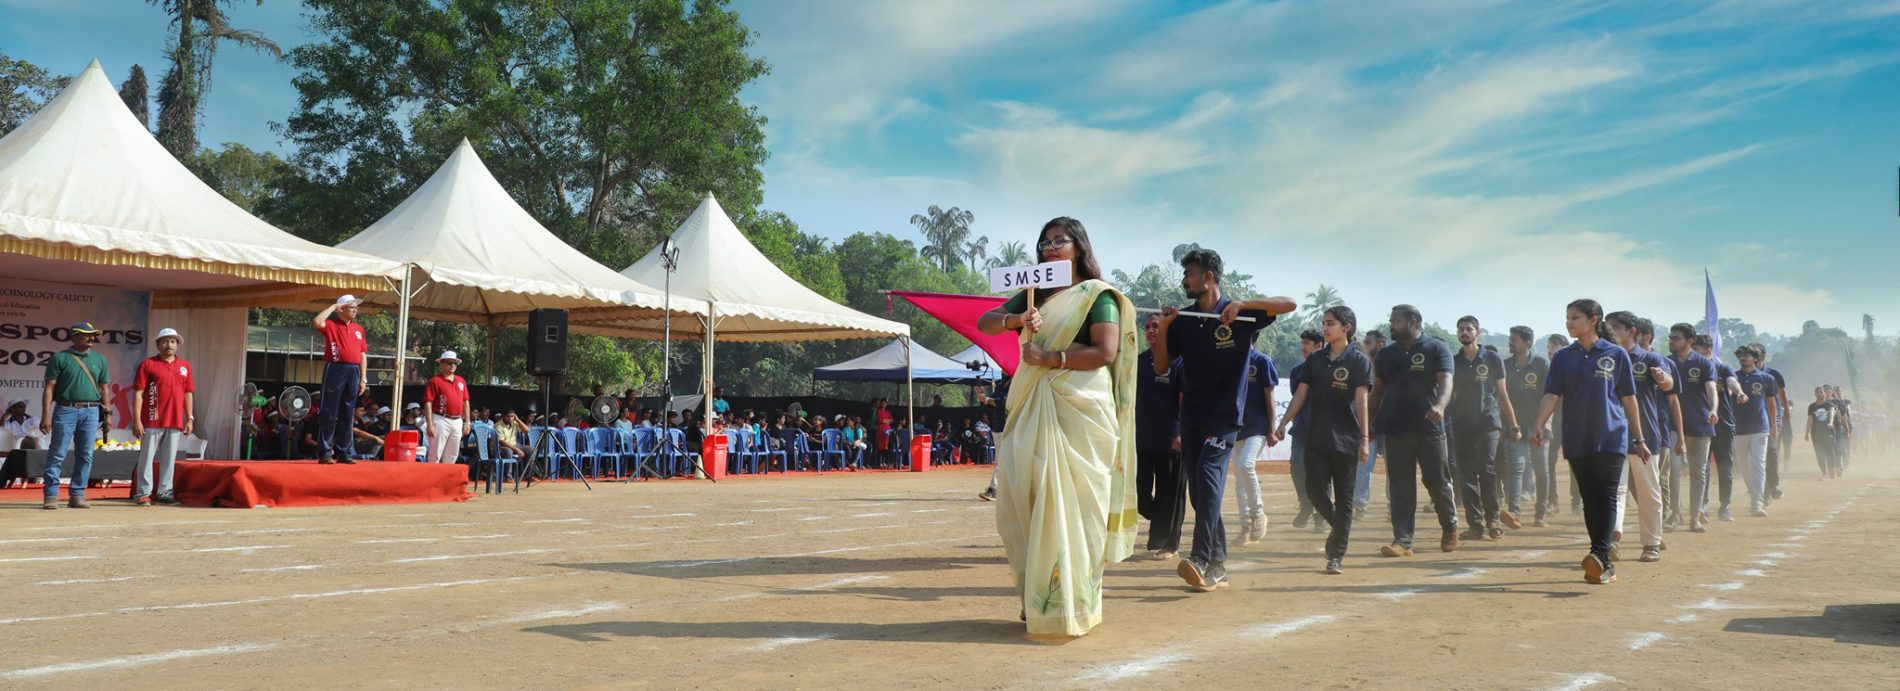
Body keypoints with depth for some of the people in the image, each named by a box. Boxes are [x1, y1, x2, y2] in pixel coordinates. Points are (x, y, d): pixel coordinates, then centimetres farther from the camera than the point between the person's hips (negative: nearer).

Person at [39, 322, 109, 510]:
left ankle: (77, 495, 10)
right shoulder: (60, 358, 1)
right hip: (65, 410, -3)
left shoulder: (99, 359, 13)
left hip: (91, 411, 3)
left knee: (85, 456, 3)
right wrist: (46, 416, -9)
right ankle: (51, 496, 1)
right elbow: (49, 388, -2)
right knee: (57, 454, -3)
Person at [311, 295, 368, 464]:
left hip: (353, 372, 5)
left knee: (347, 415, 9)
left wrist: (363, 379, 10)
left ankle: (343, 453, 14)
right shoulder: (331, 325, 1)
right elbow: (317, 322, -23)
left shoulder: (359, 328, 15)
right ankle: (325, 453, -1)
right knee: (329, 413, -4)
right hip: (335, 370, -5)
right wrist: (333, 307, -9)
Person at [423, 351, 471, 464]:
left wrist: (467, 422, 12)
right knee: (435, 454, -5)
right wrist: (430, 424, -14)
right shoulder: (435, 381, -3)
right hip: (441, 420, -6)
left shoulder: (461, 381, 14)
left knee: (452, 455, 11)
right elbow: (428, 403, -8)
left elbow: (466, 402, 17)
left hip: (457, 422, 6)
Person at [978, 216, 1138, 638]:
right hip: (1033, 408, 6)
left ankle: (1071, 604, 1)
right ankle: (1036, 597, 10)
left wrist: (1050, 358, -13)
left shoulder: (1097, 295, 1)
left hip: (1080, 409, -6)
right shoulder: (1034, 294, 18)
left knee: (1071, 504, -7)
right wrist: (1014, 320, -9)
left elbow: (1106, 352, -11)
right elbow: (984, 323, 12)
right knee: (1020, 496, -1)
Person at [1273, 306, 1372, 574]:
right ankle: (1338, 529, 26)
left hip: (1346, 440, -4)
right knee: (1314, 490, -1)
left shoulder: (1358, 360, -2)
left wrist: (1365, 437, -12)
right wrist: (1282, 424, 4)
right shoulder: (1315, 359, 10)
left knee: (1343, 499, 1)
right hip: (1317, 438, 4)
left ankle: (1337, 555, 6)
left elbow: (1361, 401, -7)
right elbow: (1300, 394, 11)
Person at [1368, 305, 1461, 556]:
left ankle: (1450, 528, 29)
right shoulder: (1386, 354, 12)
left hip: (1429, 429, -3)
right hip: (1395, 429, 4)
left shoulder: (1437, 349, -1)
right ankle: (1402, 540, 4)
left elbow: (1446, 381, -15)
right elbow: (1377, 391, 16)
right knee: (1400, 488, 2)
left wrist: (1439, 406, -34)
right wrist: (1370, 424, 10)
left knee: (1438, 482, 6)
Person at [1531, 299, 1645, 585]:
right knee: (1589, 500, 6)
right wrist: (1539, 426, -15)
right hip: (1577, 440, 3)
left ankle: (1600, 556, -22)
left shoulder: (1616, 355, 2)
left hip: (1611, 438, -3)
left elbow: (1629, 399, 5)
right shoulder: (1563, 357, 9)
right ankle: (1605, 565, 12)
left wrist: (1639, 439, 7)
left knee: (1606, 497, -11)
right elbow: (1552, 395, 1)